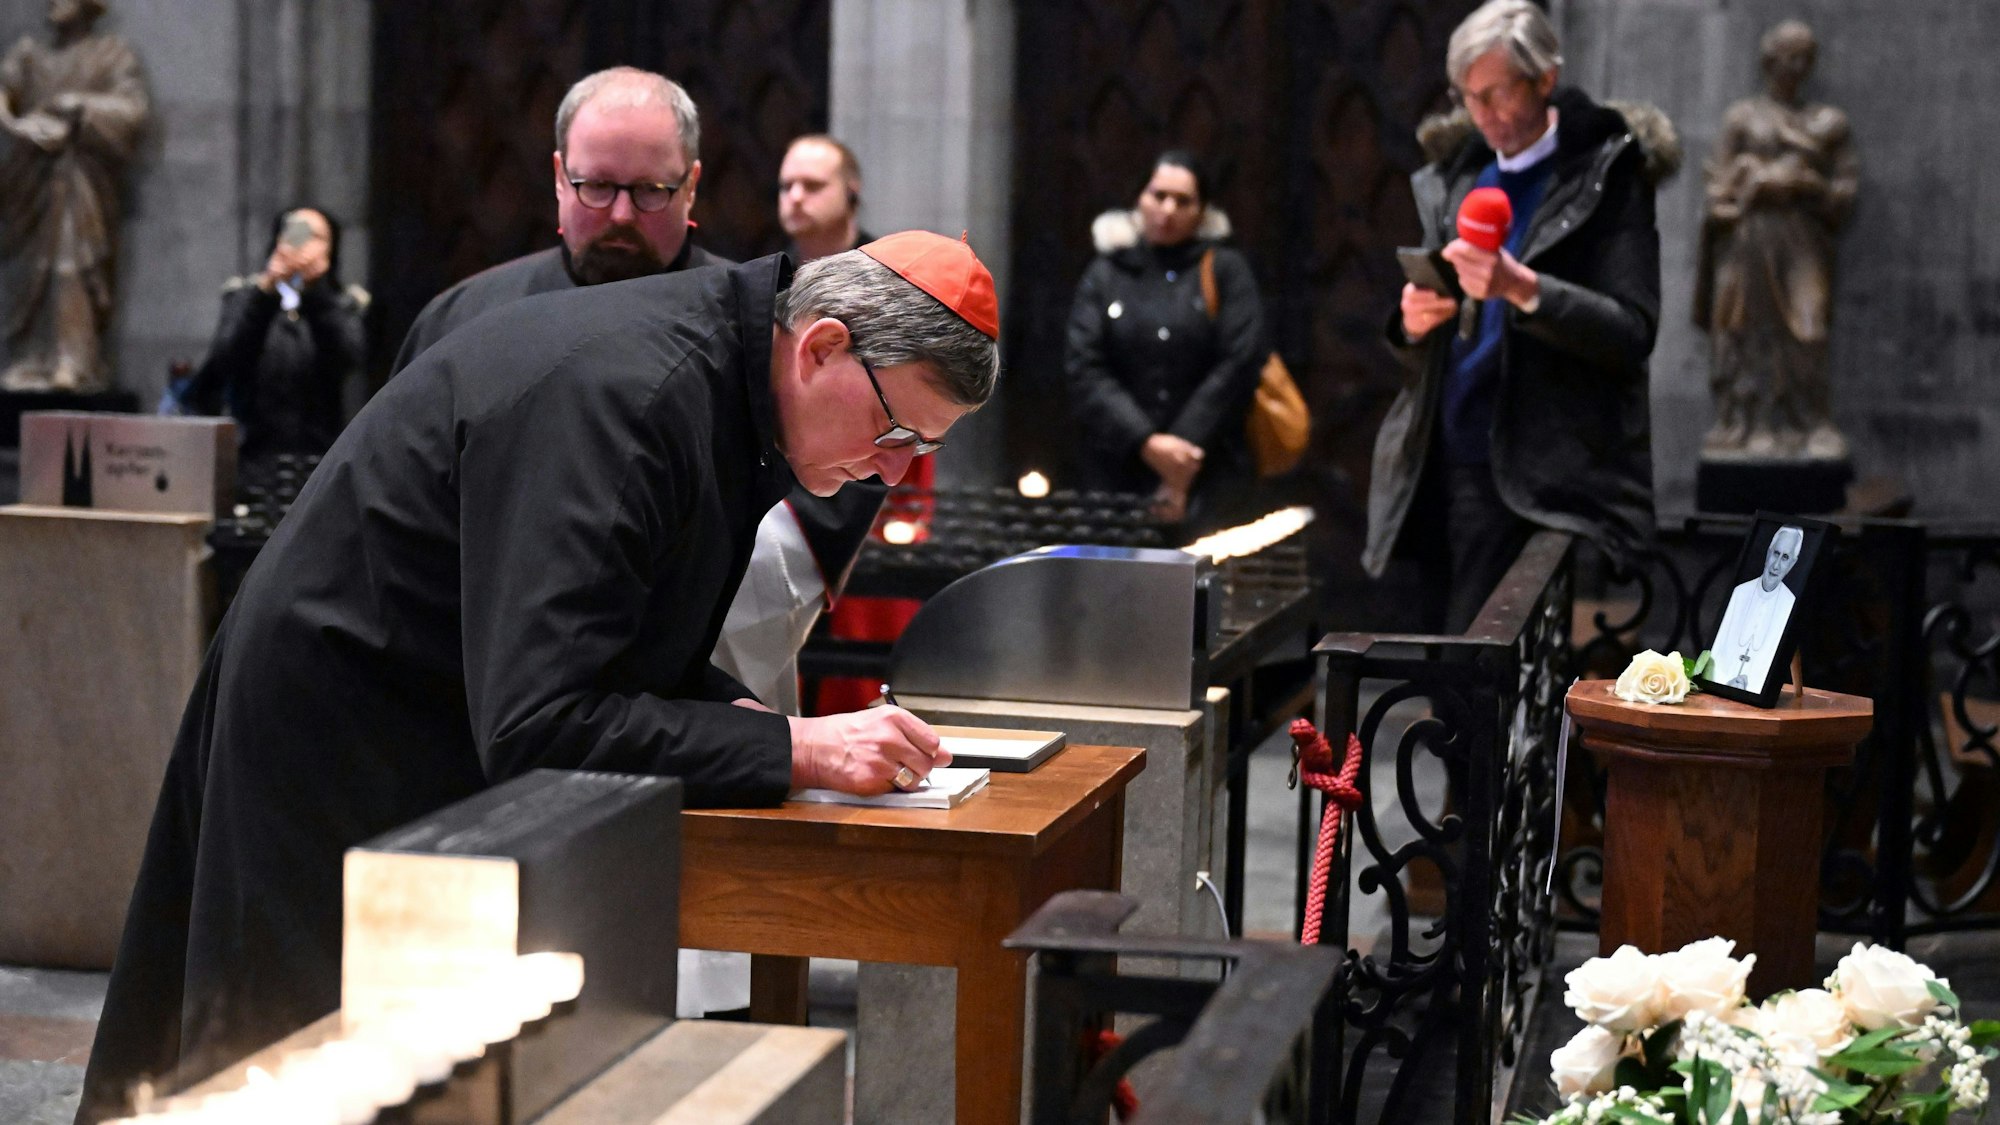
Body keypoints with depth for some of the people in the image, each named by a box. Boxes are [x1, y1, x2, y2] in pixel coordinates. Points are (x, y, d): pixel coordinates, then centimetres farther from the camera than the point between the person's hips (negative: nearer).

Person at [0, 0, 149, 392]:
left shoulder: (112, 55, 10)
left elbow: (135, 108, -4)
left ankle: (73, 364, -20)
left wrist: (79, 106, -12)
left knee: (72, 267, -15)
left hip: (81, 178, -4)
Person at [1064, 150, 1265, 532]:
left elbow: (1239, 365, -2)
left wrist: (1184, 466, -8)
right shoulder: (1105, 275, 12)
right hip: (1119, 473, 1)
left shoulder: (1226, 271, 8)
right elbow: (1083, 370, 1)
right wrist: (1146, 442, -13)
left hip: (1208, 478, -1)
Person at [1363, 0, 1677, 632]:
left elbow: (1633, 335, -11)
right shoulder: (1451, 179, 15)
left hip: (1546, 480, -5)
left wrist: (1524, 289, -24)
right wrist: (1412, 324, -4)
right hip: (1442, 467, 5)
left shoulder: (1606, 178, -1)